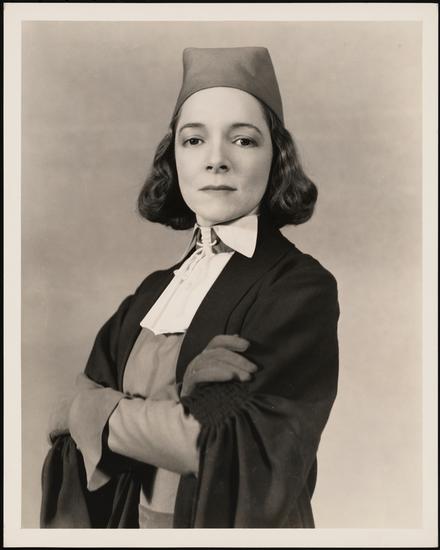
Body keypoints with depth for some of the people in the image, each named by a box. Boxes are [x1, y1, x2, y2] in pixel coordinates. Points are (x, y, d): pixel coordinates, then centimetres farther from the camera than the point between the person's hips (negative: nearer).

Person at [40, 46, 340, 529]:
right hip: (133, 519, 5)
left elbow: (252, 457, -25)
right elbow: (80, 409, -5)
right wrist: (179, 400, -24)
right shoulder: (153, 293, 0)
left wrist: (101, 413, -15)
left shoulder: (301, 290, -17)